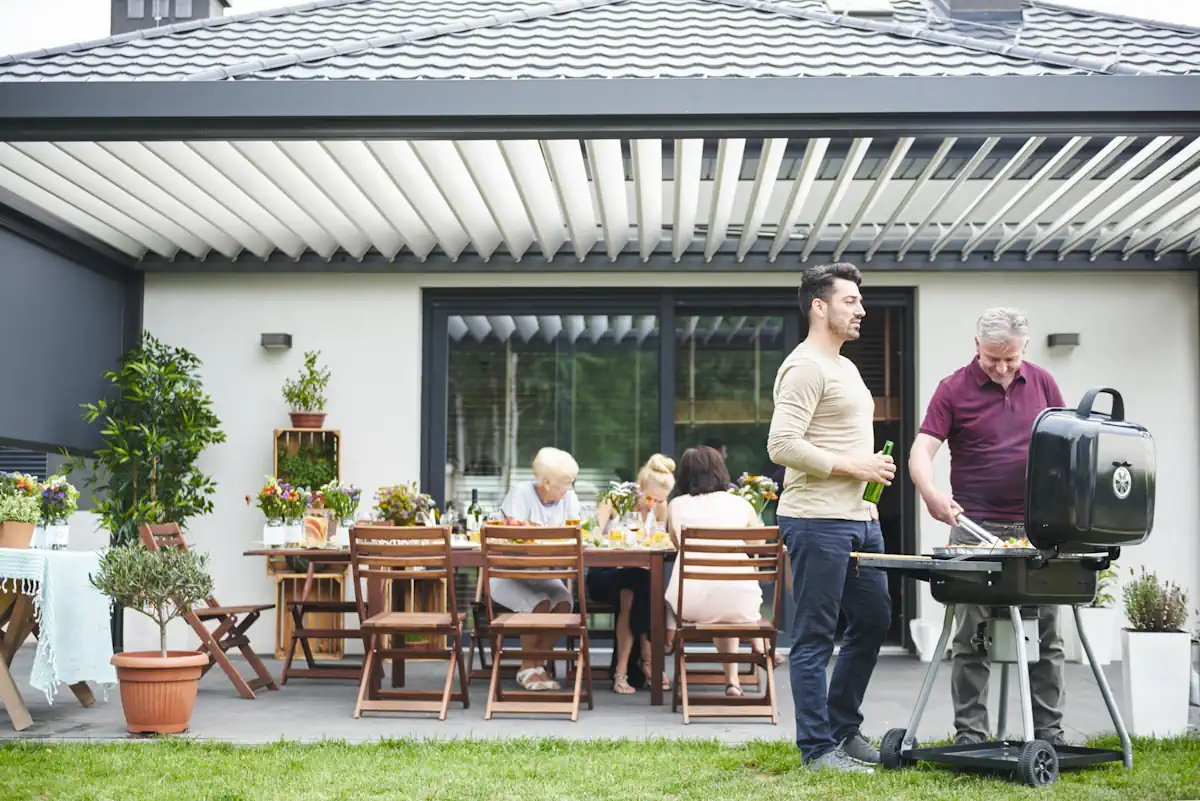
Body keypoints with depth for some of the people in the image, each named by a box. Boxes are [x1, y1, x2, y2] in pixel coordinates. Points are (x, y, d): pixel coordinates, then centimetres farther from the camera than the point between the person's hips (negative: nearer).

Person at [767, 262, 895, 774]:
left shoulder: (845, 368, 19)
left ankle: (843, 728, 28)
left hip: (859, 519, 10)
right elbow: (782, 445, -22)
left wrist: (868, 495, 16)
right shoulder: (805, 368, -13)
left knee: (873, 621, 16)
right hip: (818, 521, -10)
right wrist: (852, 467, -17)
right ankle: (818, 749, 4)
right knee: (814, 638, -2)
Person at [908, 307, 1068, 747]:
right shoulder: (954, 390, -4)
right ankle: (970, 735, 7)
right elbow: (921, 451, -12)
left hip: (1036, 528, 3)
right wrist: (931, 493, -31)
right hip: (975, 528, -3)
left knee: (1046, 636, 7)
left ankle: (1049, 732, 16)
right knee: (971, 637, 0)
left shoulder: (1042, 384, 7)